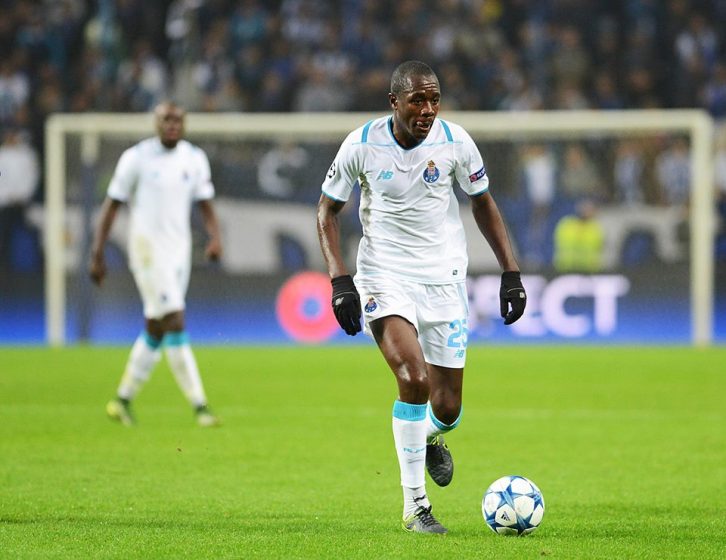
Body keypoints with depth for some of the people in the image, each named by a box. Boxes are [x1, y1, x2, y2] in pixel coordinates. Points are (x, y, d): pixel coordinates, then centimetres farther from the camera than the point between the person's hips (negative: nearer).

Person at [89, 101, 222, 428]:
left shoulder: (194, 158, 7)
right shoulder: (137, 157, -5)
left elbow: (205, 205, 10)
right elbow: (112, 205, -2)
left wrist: (215, 238, -10)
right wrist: (96, 255, -4)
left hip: (179, 249, 6)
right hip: (148, 248, -6)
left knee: (156, 330, 10)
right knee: (175, 324, -14)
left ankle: (123, 400, 23)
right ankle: (199, 406, -16)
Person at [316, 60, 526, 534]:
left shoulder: (454, 141, -7)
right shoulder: (362, 145, -11)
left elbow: (484, 203, 8)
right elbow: (328, 211, 1)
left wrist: (511, 272, 3)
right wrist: (340, 280, -10)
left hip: (444, 278, 2)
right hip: (384, 277, -2)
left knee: (447, 410, 3)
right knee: (414, 378, -25)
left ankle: (430, 436, 44)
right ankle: (415, 504, -13)